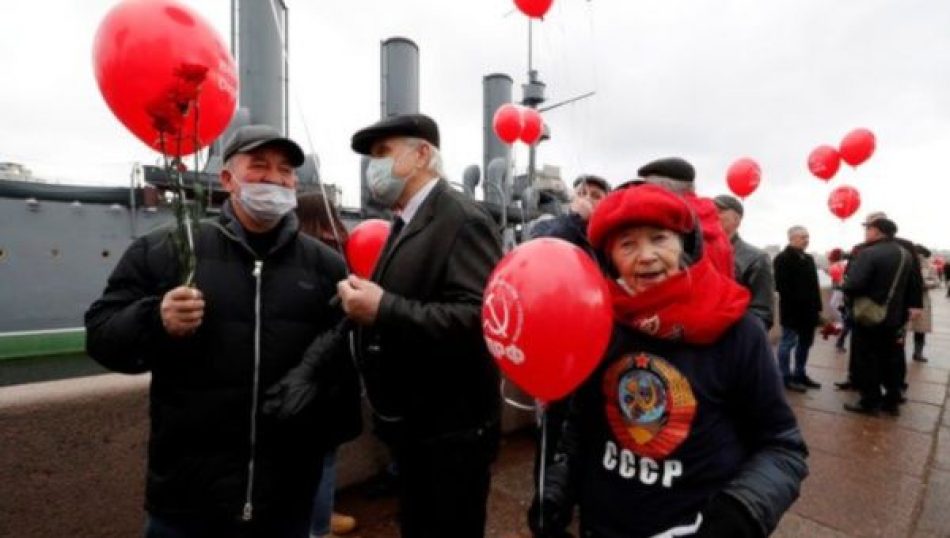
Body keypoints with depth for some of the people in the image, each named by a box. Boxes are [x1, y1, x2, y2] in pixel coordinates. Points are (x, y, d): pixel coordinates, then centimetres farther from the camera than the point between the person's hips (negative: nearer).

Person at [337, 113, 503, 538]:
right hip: (412, 427, 9)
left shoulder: (463, 220, -18)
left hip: (452, 432, -9)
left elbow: (480, 319, -29)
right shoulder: (405, 224, 11)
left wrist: (384, 309, -30)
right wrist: (364, 304, 0)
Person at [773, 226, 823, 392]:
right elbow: (782, 286, -19)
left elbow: (814, 285, 16)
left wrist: (817, 307, 11)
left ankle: (800, 374, 26)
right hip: (792, 310, -8)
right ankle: (786, 377, 8)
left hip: (808, 310, 8)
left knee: (805, 344, 15)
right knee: (788, 343, 0)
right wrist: (792, 305, -22)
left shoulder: (808, 258, 16)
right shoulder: (782, 259, -10)